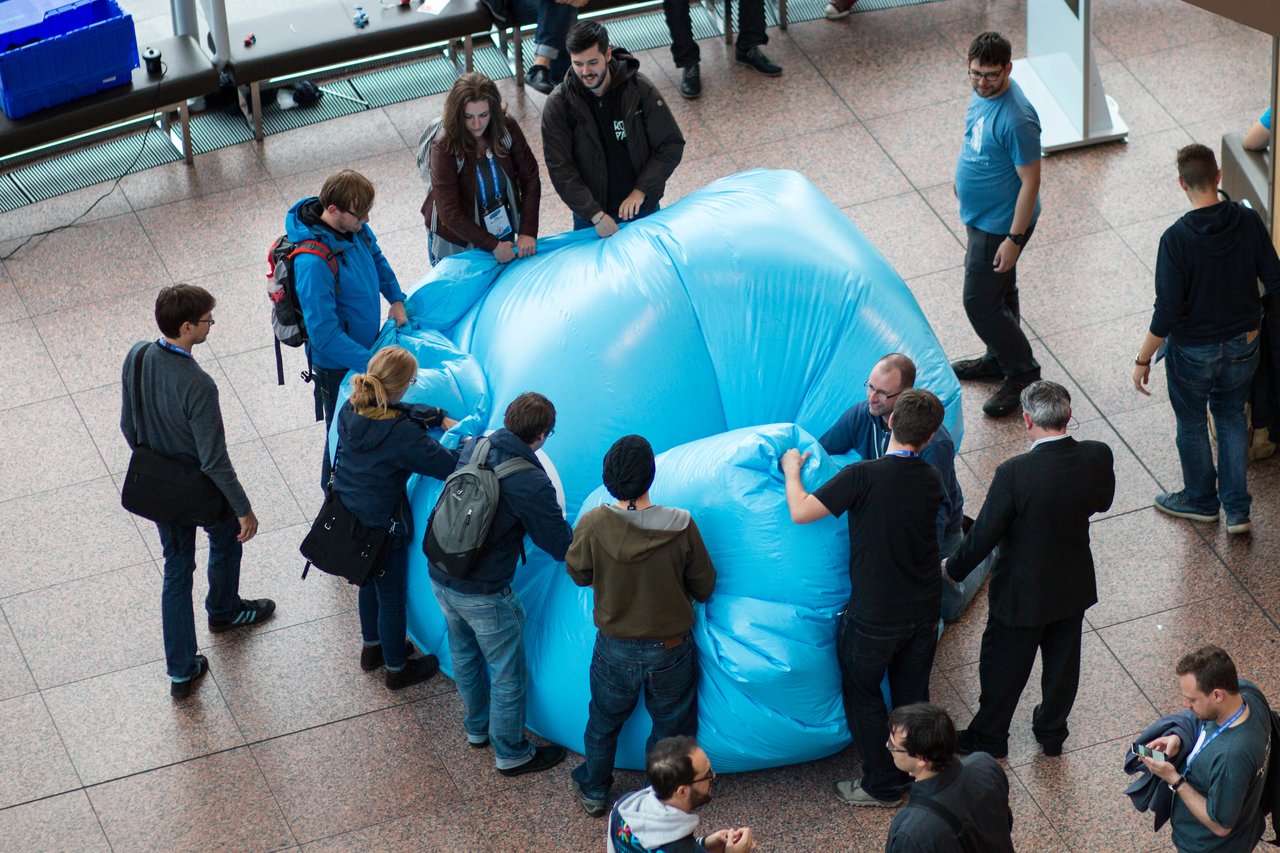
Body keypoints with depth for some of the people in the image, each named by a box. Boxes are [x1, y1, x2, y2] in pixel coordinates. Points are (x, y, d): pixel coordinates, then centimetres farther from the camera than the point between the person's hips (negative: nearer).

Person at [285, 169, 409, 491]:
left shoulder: (355, 227, -13)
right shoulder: (313, 264, -38)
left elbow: (376, 257, 13)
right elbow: (325, 334, -34)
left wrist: (396, 298, 2)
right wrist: (372, 363, -33)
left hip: (366, 343, 8)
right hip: (338, 364, -8)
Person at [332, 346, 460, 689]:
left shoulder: (350, 410, -12)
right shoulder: (401, 434, -34)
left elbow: (400, 413, 9)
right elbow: (449, 466, -25)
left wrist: (441, 418, 9)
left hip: (347, 515, 7)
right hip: (383, 526, -7)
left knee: (369, 583, 31)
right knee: (392, 596, 16)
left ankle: (372, 648, 52)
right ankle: (396, 668, 37)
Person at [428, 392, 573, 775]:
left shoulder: (473, 449, -6)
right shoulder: (531, 483, -24)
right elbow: (561, 547, -15)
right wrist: (575, 531, 6)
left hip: (439, 577, 7)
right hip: (483, 594, -7)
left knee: (465, 654, 29)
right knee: (507, 674, 14)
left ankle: (477, 727, 51)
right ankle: (511, 754, 31)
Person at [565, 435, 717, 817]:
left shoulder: (593, 524, -23)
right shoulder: (681, 526, -24)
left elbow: (578, 574, -3)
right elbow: (704, 587, -9)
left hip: (615, 649, 1)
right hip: (671, 650, -1)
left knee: (604, 721, 25)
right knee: (671, 726, 22)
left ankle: (593, 791, 44)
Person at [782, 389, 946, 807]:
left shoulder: (864, 476, -24)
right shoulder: (931, 480, -6)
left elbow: (800, 512, -22)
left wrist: (792, 471, -3)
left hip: (875, 616, -5)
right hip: (924, 611, 5)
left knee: (863, 696, 15)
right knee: (912, 693, 23)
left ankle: (882, 784, 25)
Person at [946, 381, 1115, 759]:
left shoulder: (1014, 473, -33)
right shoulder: (1098, 457, -19)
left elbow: (984, 535, -22)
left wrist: (953, 569, -5)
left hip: (1023, 593, -4)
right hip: (1074, 585, 4)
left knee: (1004, 668, 19)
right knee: (1062, 661, 25)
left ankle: (989, 738, 39)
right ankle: (1053, 733, 46)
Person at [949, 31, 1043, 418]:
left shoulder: (1016, 119, -33)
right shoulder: (982, 93, -5)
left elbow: (1030, 181, -27)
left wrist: (1014, 239, -24)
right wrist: (964, 175, 28)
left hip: (1001, 224, -9)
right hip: (981, 216, 9)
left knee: (979, 302, 0)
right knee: (999, 292, 25)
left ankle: (1022, 373, 17)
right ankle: (998, 359, 43)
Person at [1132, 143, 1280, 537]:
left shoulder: (1177, 239, -27)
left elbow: (1167, 313, -24)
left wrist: (1143, 358, -11)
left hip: (1194, 352, -4)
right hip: (1243, 343, 4)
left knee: (1192, 423, 20)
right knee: (1232, 417, 24)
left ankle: (1201, 500, 40)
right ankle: (1237, 509, 26)